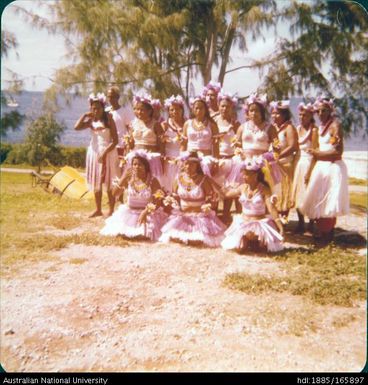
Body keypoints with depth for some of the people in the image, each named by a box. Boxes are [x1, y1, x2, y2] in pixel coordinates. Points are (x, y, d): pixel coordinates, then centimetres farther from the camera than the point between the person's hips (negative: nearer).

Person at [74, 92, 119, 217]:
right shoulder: (91, 120, 4)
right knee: (96, 182, 12)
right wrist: (85, 115, -8)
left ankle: (111, 210, 10)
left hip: (108, 153, -5)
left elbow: (115, 140, -14)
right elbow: (77, 127, -12)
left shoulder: (108, 120, -9)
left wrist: (105, 153, -20)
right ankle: (98, 209, 23)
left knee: (109, 183, 0)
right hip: (94, 152, 5)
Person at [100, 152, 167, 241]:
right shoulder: (128, 178, -6)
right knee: (119, 230, -14)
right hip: (129, 212, 3)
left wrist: (145, 212, -27)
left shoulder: (152, 181, -12)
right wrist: (123, 178, -21)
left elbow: (158, 201, -14)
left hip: (147, 213, -2)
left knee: (144, 233, -24)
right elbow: (115, 194, -10)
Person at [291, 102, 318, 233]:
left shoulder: (314, 130, -9)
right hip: (299, 162, 7)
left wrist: (309, 170, -17)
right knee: (297, 193, 8)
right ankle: (301, 224, 18)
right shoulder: (298, 129, 10)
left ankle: (311, 224, 11)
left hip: (309, 162, -7)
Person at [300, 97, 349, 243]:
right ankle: (321, 230, 15)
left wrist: (317, 153, -11)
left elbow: (338, 151, -13)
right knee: (319, 200, 6)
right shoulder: (321, 127, 14)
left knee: (328, 201, -3)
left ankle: (328, 233, 8)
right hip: (321, 167, 7)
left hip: (333, 167, -7)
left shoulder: (335, 125, -9)